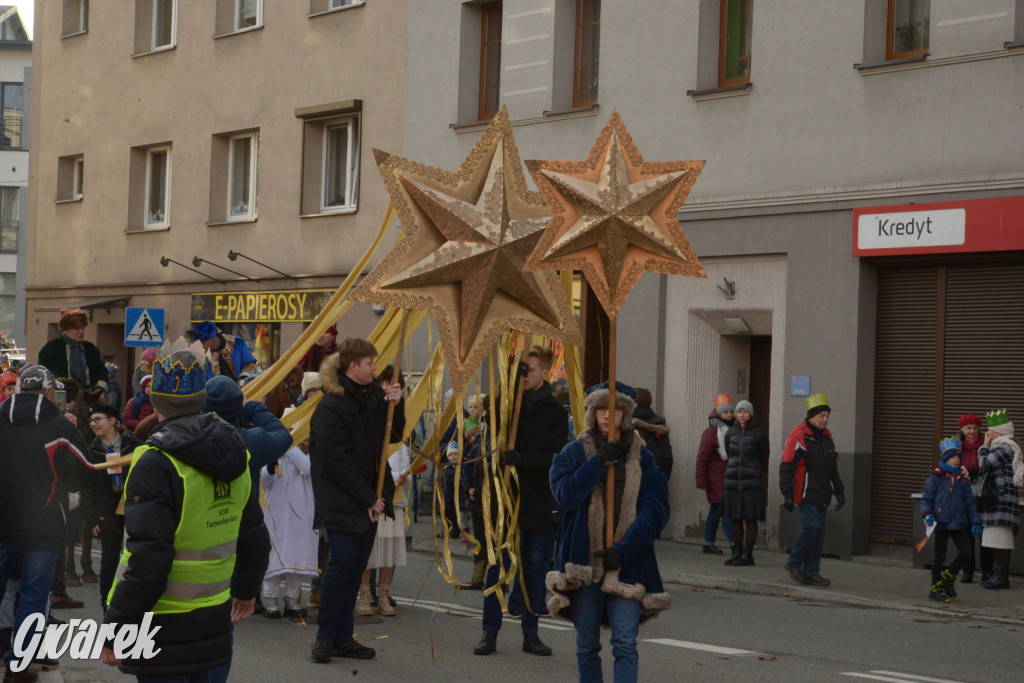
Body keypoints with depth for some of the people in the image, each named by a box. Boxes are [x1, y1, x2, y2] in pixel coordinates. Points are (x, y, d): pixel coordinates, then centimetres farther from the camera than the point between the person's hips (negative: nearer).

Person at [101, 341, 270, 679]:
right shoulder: (233, 454, 5)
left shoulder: (156, 464, -18)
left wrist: (115, 627, -14)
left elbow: (147, 562, -22)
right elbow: (254, 538, 15)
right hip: (215, 619, 7)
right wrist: (246, 590, 32)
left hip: (165, 628, -7)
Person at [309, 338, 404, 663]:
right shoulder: (330, 407, -14)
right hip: (340, 499, -7)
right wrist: (368, 499, -13)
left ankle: (341, 637, 13)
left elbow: (393, 436, 15)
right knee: (343, 559, -12)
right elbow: (337, 462, -16)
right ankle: (325, 636, 1)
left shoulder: (374, 395, 8)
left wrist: (396, 405, -3)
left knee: (356, 564, 6)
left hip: (369, 497, 7)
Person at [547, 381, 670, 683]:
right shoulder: (574, 453, 7)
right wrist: (600, 461, -14)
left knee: (625, 644, -9)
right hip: (584, 561, 1)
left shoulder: (642, 458, 7)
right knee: (587, 645, 8)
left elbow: (655, 511, -1)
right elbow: (565, 495, -10)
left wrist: (624, 550, -11)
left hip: (627, 564, -1)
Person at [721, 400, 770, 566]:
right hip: (733, 482, 5)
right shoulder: (731, 432, 12)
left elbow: (764, 458, 1)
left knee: (751, 519, -1)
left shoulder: (759, 433, -1)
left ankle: (747, 554, 3)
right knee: (735, 519, 8)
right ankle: (737, 552, 16)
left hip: (752, 482, -4)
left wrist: (761, 477, -2)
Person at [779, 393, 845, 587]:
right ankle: (794, 563, 1)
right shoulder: (798, 435, -10)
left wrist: (839, 492, 21)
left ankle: (811, 572, 12)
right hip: (805, 493, -8)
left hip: (822, 494, 8)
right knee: (812, 526, -16)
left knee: (819, 530, 5)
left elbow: (833, 468, 24)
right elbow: (786, 467, -11)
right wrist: (788, 495, -16)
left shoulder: (826, 436, 15)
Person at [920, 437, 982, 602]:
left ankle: (948, 577, 22)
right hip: (940, 523, -4)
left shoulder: (963, 479, 11)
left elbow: (969, 503, 15)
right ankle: (935, 588, 13)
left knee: (965, 552, -3)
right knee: (940, 555, 2)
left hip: (958, 523, 4)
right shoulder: (936, 477, -1)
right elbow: (926, 498, -1)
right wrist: (927, 514, -19)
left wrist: (975, 522, 8)